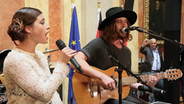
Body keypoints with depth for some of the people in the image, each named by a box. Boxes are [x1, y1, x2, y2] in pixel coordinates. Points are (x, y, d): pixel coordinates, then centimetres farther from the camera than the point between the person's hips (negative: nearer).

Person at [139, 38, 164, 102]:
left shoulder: (159, 51, 19)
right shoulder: (147, 49, 4)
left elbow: (162, 62, 23)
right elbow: (141, 51, -18)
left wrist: (162, 70, 13)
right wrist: (143, 45, -38)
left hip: (158, 72, 5)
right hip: (149, 72, -5)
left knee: (162, 86, 5)